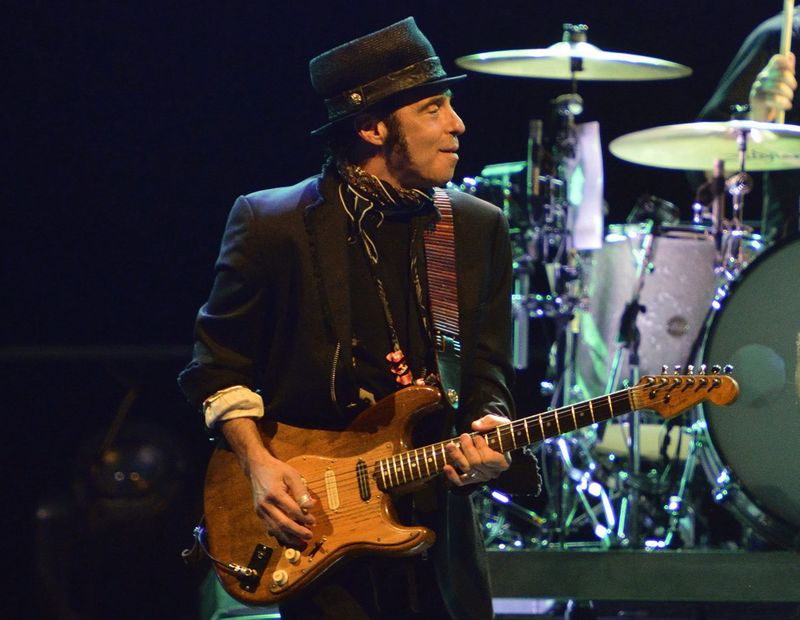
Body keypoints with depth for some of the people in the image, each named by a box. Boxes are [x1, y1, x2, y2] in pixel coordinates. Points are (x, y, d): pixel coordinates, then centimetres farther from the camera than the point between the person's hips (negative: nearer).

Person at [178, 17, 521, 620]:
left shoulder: (480, 229, 3)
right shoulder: (272, 226, -8)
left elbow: (487, 373, 6)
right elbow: (219, 364, 2)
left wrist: (486, 425, -15)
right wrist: (259, 464, -11)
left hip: (438, 522, 4)